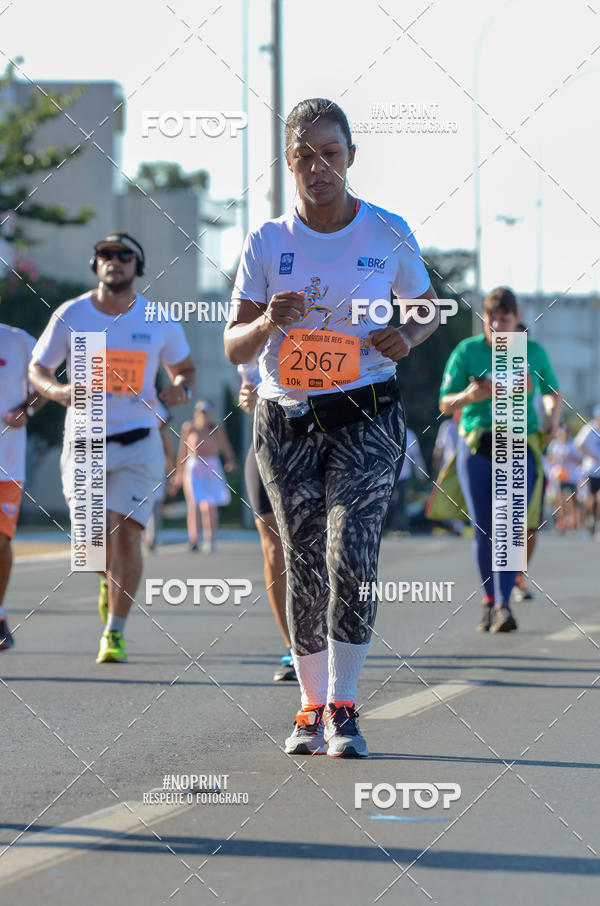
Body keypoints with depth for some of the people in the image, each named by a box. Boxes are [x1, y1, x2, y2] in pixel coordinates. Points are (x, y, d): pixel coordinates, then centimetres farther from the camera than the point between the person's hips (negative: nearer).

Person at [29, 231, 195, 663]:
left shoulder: (159, 321, 1)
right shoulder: (71, 316, 0)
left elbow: (185, 367, 15)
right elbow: (37, 370, 6)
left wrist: (181, 389, -9)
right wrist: (57, 390, -17)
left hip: (139, 443, 0)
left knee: (126, 534, -12)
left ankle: (115, 633, 0)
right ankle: (110, 579, 34)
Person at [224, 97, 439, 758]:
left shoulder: (387, 233, -1)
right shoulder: (267, 243, 0)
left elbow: (427, 308, 15)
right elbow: (234, 347, 0)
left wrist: (408, 337, -8)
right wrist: (268, 323, -22)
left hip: (366, 416, -2)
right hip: (285, 421, 2)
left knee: (351, 556, -16)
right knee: (304, 568, 4)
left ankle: (342, 710, -9)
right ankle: (311, 707, 17)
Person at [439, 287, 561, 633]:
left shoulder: (534, 352, 6)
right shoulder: (467, 351, 1)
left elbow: (553, 392, 23)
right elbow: (446, 404, 1)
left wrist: (553, 419, 3)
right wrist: (469, 396, -20)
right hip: (477, 450, 0)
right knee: (484, 532, 2)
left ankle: (503, 604, -18)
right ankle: (489, 602, 18)